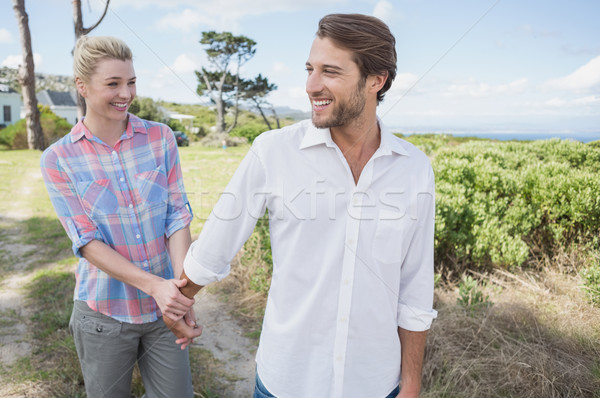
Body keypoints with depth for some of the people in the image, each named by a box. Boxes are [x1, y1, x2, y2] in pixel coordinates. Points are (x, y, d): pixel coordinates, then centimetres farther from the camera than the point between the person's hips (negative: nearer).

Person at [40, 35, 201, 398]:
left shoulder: (161, 138, -2)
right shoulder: (58, 159, -6)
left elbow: (178, 215, -6)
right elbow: (87, 242, -11)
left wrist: (183, 289, -19)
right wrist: (155, 285, -23)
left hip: (164, 307, 1)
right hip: (105, 313, -1)